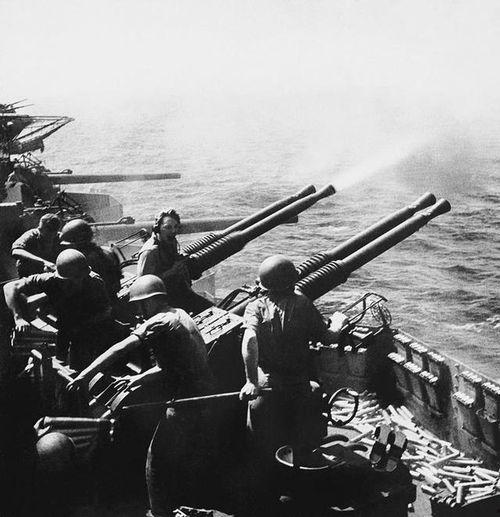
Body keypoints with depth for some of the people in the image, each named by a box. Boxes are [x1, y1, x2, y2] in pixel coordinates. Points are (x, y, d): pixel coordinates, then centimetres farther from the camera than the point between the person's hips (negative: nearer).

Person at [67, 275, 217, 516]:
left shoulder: (159, 322, -12)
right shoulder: (181, 315, 16)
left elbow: (122, 348, -25)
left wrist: (85, 374, -28)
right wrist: (140, 379, 16)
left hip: (184, 406, -9)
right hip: (206, 397, 9)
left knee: (158, 464, 4)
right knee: (194, 467, 22)